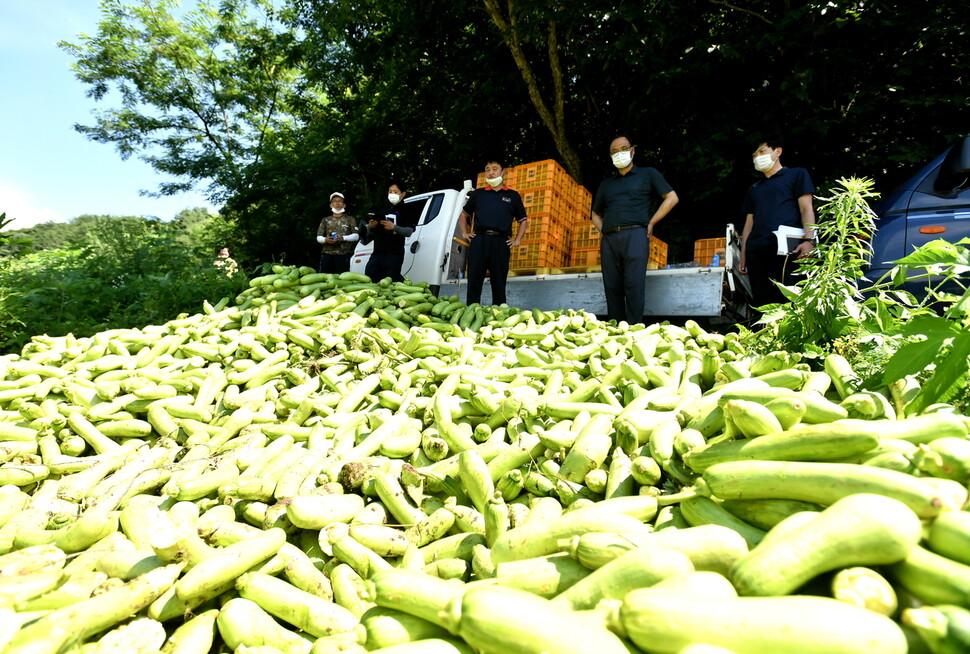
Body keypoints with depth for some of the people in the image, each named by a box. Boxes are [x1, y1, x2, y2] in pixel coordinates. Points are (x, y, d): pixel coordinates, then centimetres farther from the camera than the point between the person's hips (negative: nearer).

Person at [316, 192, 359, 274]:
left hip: (343, 255, -3)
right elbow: (318, 237, 14)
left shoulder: (350, 219, 12)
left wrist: (343, 238, -14)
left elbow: (356, 236, 3)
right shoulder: (325, 220, 20)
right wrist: (325, 239, -9)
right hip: (327, 254, 3)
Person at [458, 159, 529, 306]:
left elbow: (523, 220, 22)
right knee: (474, 281, -7)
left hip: (501, 243, 0)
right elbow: (464, 215, 28)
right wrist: (464, 233, 13)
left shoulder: (513, 196, 17)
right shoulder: (478, 194, 19)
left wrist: (517, 240, 9)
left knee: (499, 284, 0)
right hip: (479, 240, 1)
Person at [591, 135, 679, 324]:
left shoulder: (648, 174, 14)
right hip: (608, 239, 4)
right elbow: (596, 214, 30)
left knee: (634, 285, -13)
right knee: (612, 287, 1)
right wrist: (603, 230, 10)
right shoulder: (606, 183, 25)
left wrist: (651, 223, 0)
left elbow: (672, 198, 8)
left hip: (635, 235, -4)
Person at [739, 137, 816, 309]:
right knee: (761, 302, -1)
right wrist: (743, 255, 16)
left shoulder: (796, 174, 16)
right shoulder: (754, 189, 30)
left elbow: (806, 208, 4)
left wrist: (808, 239, -12)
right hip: (755, 250, 5)